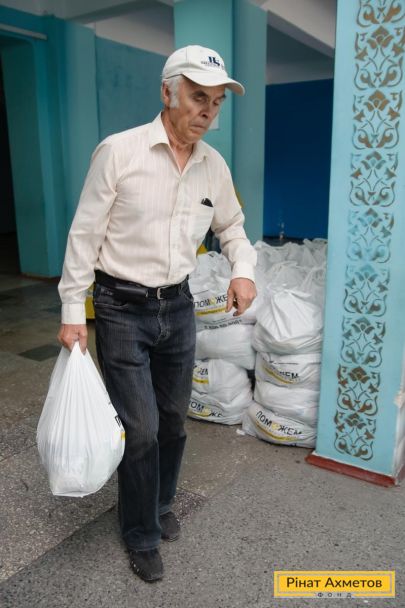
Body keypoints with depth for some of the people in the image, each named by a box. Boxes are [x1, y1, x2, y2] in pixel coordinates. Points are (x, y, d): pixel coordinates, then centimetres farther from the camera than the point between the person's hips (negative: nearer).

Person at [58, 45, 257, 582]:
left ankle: (160, 504, 42)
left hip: (178, 307, 5)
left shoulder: (214, 165, 2)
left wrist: (244, 269, -3)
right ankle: (142, 534, 25)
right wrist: (73, 310, -8)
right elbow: (84, 235, -9)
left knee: (174, 419, 16)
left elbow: (231, 226, 17)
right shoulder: (118, 151, -13)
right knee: (141, 428, 0)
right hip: (121, 310, -5)